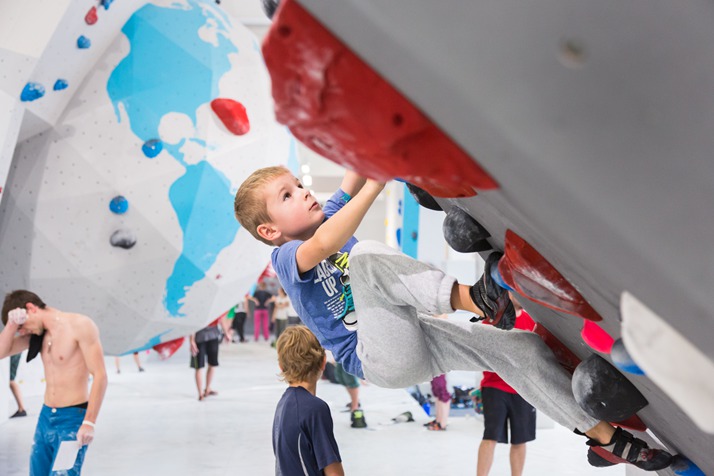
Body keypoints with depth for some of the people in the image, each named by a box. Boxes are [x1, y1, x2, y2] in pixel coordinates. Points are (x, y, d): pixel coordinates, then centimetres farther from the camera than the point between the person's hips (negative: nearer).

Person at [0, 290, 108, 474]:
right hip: (45, 417, 8)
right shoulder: (38, 333, 10)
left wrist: (89, 422, -21)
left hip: (73, 418, -8)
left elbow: (100, 376, -16)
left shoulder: (80, 325, -13)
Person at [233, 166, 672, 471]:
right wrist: (380, 179, -35)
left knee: (521, 347, -2)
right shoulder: (287, 258, -8)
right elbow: (325, 244, -31)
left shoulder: (330, 217, 15)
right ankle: (468, 296, -37)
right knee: (366, 256, -29)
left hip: (419, 338, 7)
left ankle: (605, 436, 8)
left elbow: (355, 180, 10)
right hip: (383, 357, -7)